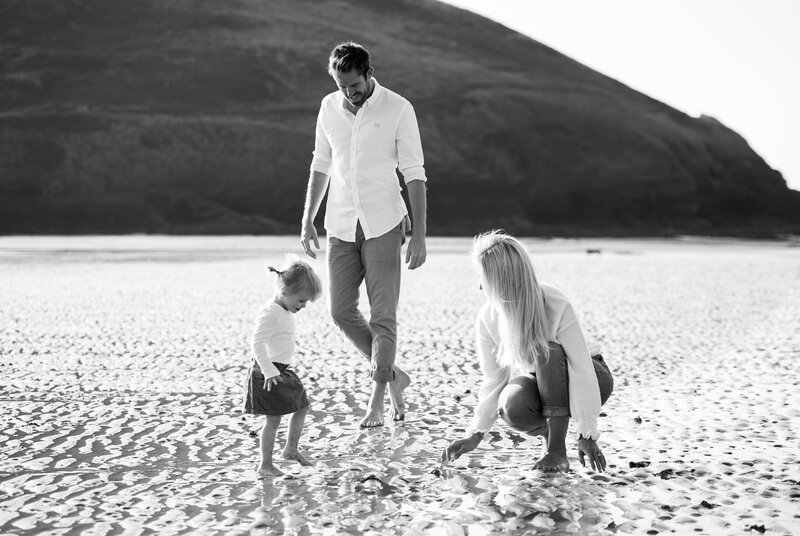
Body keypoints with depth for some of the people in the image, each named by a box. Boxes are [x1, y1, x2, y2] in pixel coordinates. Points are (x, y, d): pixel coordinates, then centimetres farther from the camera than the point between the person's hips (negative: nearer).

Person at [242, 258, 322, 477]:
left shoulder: (285, 311, 9)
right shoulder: (270, 313, -22)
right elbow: (257, 342, -28)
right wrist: (269, 371, -30)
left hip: (283, 370, 10)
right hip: (270, 373, -10)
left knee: (302, 406, 18)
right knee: (273, 419, -5)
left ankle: (291, 449, 32)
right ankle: (265, 465, 6)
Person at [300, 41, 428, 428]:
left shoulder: (398, 109, -7)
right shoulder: (329, 107, 6)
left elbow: (414, 174, -7)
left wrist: (419, 234, -12)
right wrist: (307, 221, 11)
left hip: (383, 225, -4)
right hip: (342, 226, 5)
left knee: (383, 316, -3)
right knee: (341, 311, 3)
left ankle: (376, 402, 6)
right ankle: (392, 375, 22)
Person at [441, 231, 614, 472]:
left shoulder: (556, 307, -30)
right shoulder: (488, 318, -16)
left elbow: (582, 370, -29)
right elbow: (494, 380, -7)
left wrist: (587, 434, -32)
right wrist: (475, 434, -15)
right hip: (542, 382, 3)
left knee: (547, 351, -36)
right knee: (512, 405, -33)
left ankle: (558, 449, -27)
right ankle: (549, 432, 1)